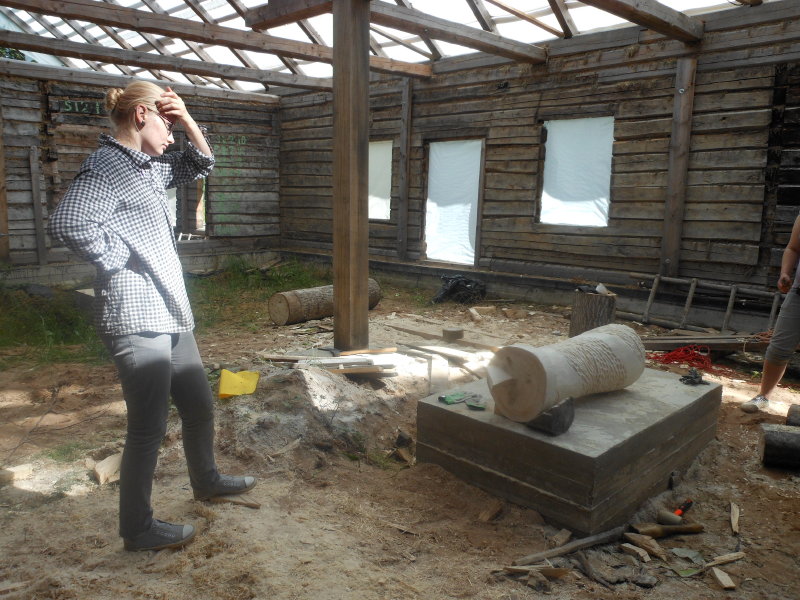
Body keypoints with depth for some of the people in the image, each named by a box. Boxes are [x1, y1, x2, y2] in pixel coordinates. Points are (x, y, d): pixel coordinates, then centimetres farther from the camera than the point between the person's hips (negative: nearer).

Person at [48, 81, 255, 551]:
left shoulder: (148, 168, 14)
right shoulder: (106, 166, -13)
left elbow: (201, 164, 27)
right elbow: (68, 223, -29)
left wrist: (188, 119, 12)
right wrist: (120, 259, -17)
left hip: (170, 315, 10)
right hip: (136, 320, -9)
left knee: (200, 405, 20)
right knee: (149, 428, 1)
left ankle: (206, 480, 42)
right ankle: (138, 528, 18)